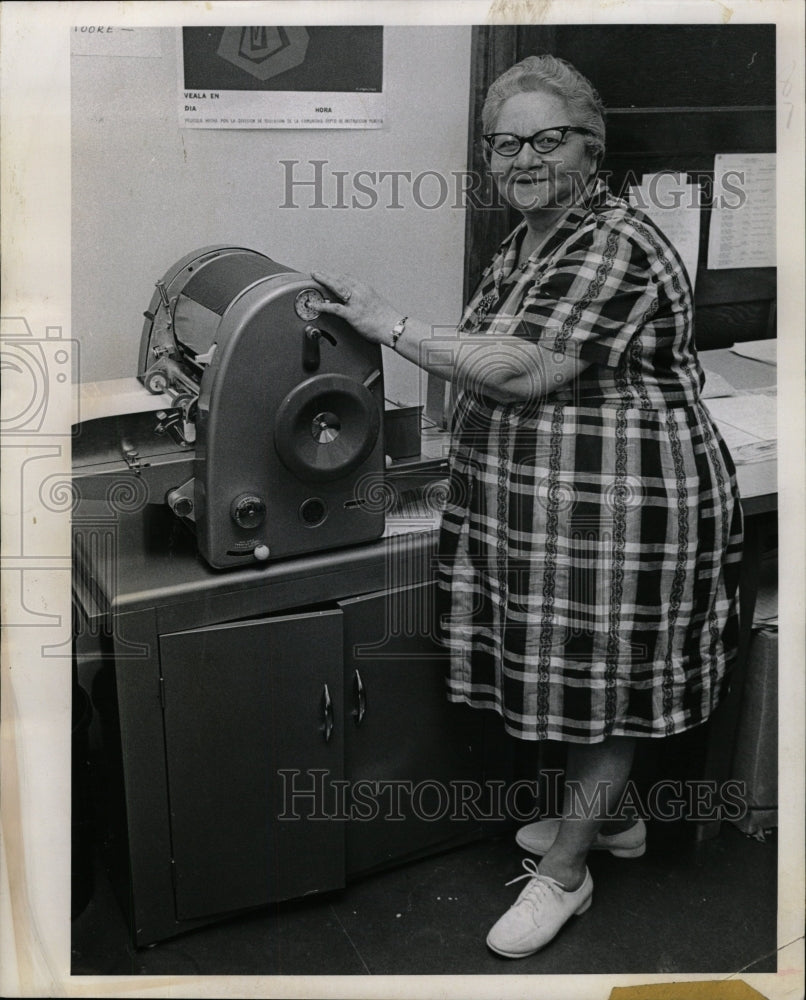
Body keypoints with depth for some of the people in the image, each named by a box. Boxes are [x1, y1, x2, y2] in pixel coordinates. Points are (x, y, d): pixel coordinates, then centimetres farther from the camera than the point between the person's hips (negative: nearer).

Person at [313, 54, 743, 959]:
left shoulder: (616, 249, -19)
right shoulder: (523, 246, 12)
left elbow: (524, 372, -27)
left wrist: (390, 326, -22)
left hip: (619, 506, -9)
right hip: (539, 503, 9)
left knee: (603, 683, 7)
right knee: (576, 675, 21)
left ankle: (565, 871, 22)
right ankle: (607, 816, 42)